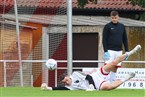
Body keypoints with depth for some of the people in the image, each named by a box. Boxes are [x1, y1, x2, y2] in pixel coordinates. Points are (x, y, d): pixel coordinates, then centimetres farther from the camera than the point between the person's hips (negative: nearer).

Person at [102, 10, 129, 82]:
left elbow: (125, 39, 15)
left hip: (119, 51, 5)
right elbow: (104, 39, -5)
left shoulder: (122, 26, 11)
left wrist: (127, 51, 9)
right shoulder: (107, 26, -3)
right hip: (110, 51, -5)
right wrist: (105, 51, -13)